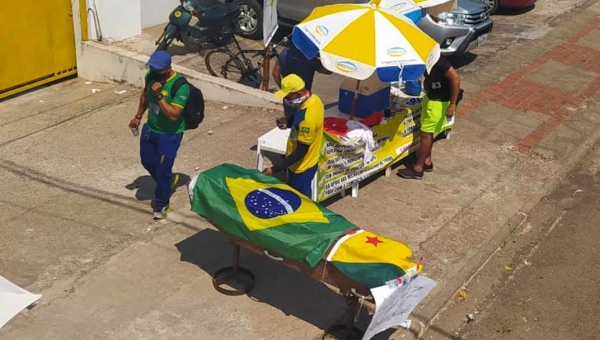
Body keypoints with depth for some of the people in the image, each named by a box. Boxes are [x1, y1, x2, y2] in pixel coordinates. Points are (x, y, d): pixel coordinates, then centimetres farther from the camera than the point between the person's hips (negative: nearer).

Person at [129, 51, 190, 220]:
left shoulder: (181, 86, -30)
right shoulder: (151, 76, -9)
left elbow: (173, 115, -32)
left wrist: (159, 95, -36)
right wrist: (138, 116, 14)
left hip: (170, 135, -7)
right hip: (150, 129, 7)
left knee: (162, 169, 2)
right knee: (147, 161, 22)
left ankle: (161, 203, 24)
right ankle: (168, 181, 50)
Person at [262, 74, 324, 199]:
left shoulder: (308, 117, -34)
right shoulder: (313, 99, -6)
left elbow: (301, 151, -28)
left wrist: (274, 170, -27)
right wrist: (288, 121, -9)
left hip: (301, 166, -9)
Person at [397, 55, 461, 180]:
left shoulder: (437, 60, -30)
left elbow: (455, 78, -31)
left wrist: (453, 104, -29)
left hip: (439, 101, -9)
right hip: (430, 97, 9)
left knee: (425, 133, -1)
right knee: (428, 131, 18)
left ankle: (418, 169, 10)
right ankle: (427, 161, 33)